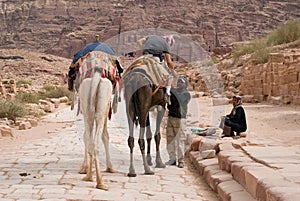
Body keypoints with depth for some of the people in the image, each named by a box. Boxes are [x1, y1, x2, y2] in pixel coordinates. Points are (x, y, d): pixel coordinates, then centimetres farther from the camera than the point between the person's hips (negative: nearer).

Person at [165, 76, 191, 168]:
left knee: (180, 139, -5)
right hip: (171, 117, 5)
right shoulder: (173, 91, 15)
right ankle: (172, 159, 15)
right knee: (170, 139, 6)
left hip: (180, 118, -5)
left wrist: (171, 90, -21)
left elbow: (180, 99, -17)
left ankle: (181, 160, 2)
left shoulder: (186, 94, 1)